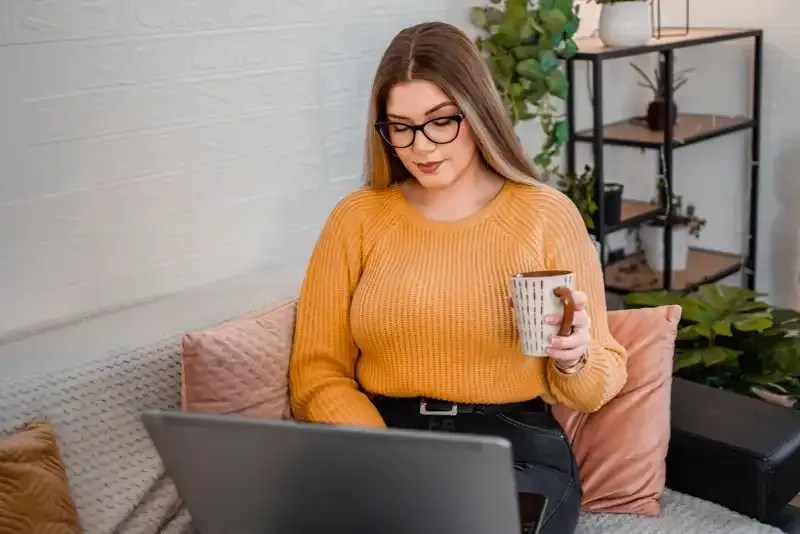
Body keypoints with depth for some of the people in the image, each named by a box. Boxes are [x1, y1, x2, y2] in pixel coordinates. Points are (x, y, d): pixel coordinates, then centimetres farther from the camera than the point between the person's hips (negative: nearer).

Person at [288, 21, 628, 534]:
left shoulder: (547, 213, 1)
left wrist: (573, 357, -16)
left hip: (515, 446, 0)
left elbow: (595, 388, 7)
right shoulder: (357, 218, 5)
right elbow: (319, 371, 3)